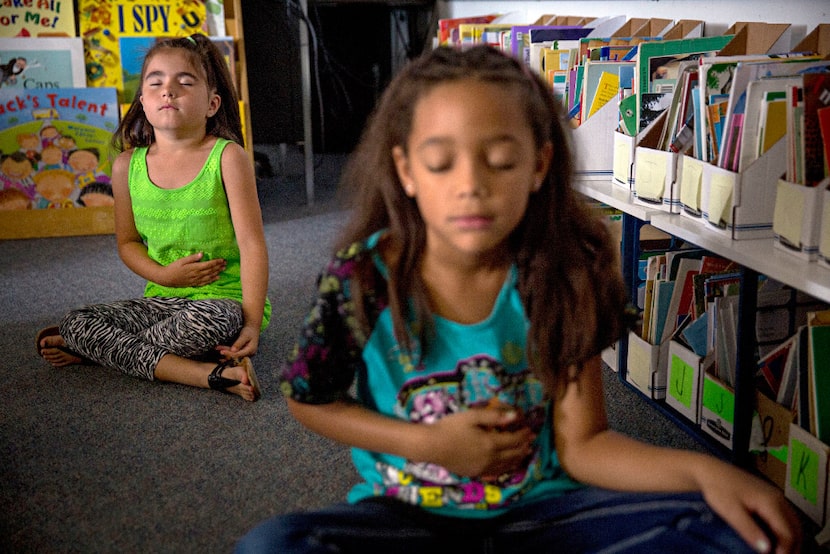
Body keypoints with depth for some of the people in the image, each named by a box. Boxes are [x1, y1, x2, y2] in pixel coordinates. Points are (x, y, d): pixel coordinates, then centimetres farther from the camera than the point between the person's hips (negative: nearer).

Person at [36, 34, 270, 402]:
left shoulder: (227, 157, -8)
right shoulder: (127, 165, 3)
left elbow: (252, 243, -12)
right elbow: (127, 242, 13)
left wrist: (253, 323, -21)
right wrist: (164, 275, -9)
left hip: (225, 300, -5)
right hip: (162, 300, 5)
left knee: (212, 318, -39)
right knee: (74, 324, -14)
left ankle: (101, 350, -13)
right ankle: (207, 373, -24)